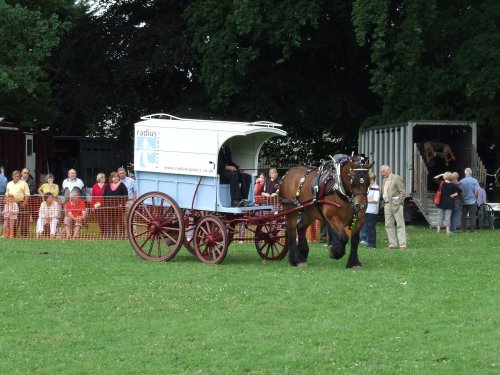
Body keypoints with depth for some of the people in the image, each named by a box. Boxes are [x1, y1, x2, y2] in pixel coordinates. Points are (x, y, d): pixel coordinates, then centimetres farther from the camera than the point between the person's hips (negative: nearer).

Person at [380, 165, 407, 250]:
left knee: (400, 224, -6)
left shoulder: (396, 178, -5)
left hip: (395, 204, -8)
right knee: (388, 225, 6)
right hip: (387, 204, 8)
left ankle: (402, 244, -9)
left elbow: (402, 192, -8)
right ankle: (392, 244, 10)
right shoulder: (384, 180, 18)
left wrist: (399, 203, -14)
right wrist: (383, 203, 8)